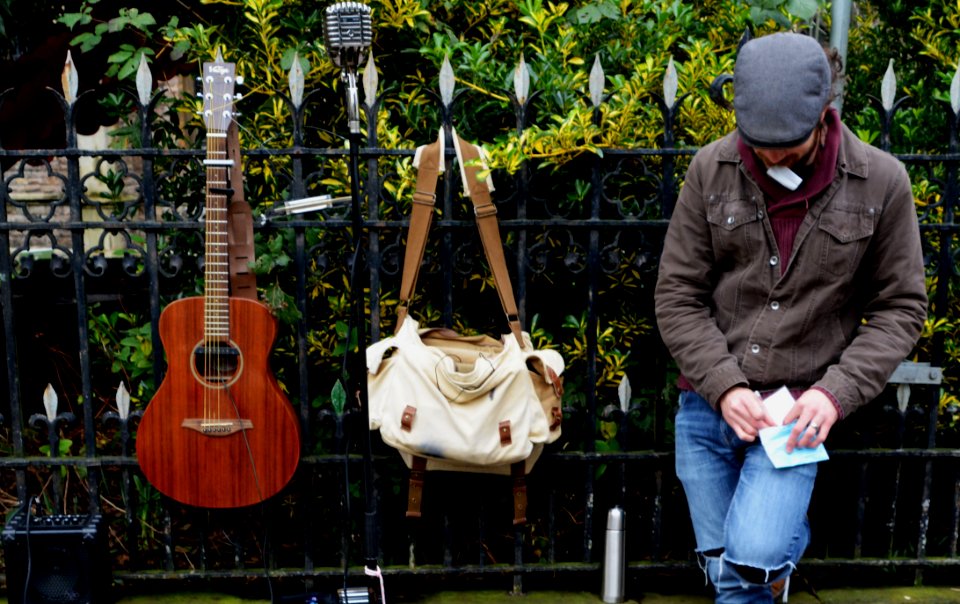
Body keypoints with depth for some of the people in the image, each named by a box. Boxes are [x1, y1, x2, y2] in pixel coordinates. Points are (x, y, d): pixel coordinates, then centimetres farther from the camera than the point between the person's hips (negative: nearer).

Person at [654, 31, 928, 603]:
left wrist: (837, 392, -14)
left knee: (754, 556, -19)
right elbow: (678, 296, -1)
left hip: (797, 413, -2)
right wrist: (724, 387, -14)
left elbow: (900, 307, 0)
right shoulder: (712, 169, -4)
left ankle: (781, 536, 16)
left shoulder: (881, 181, -7)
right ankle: (787, 534, 44)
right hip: (708, 405, 2)